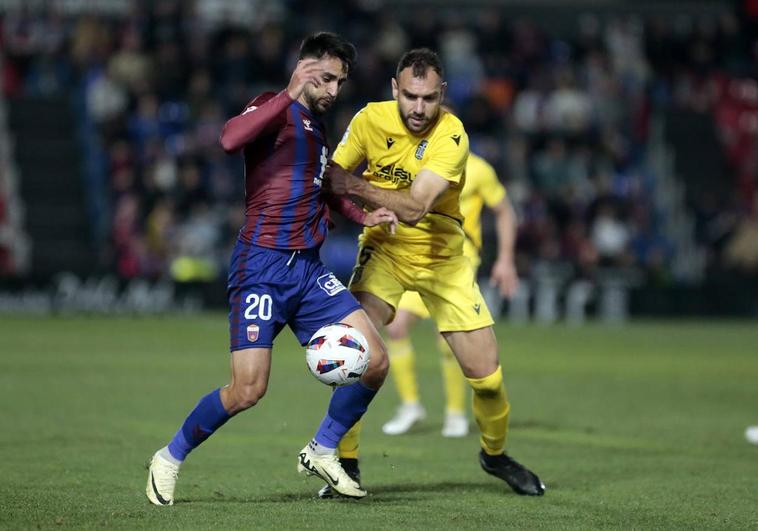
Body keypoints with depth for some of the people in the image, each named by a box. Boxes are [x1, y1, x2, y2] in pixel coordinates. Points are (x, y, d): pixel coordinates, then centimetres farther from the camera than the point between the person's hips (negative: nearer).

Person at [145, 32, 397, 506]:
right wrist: (290, 95, -33)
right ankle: (170, 459, 10)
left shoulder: (318, 128, 17)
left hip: (309, 270, 8)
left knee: (375, 361, -4)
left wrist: (362, 216, 21)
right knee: (248, 390, -13)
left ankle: (322, 452, 16)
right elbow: (230, 139, -30)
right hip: (263, 266, -7)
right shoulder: (274, 109, -7)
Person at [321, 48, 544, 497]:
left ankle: (496, 454, 28)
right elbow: (332, 175, -2)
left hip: (442, 257, -1)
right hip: (384, 249, 1)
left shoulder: (451, 136, -22)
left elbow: (414, 208, -30)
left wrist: (355, 186, -31)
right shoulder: (371, 119, -12)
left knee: (487, 376, -2)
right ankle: (345, 464, -9)